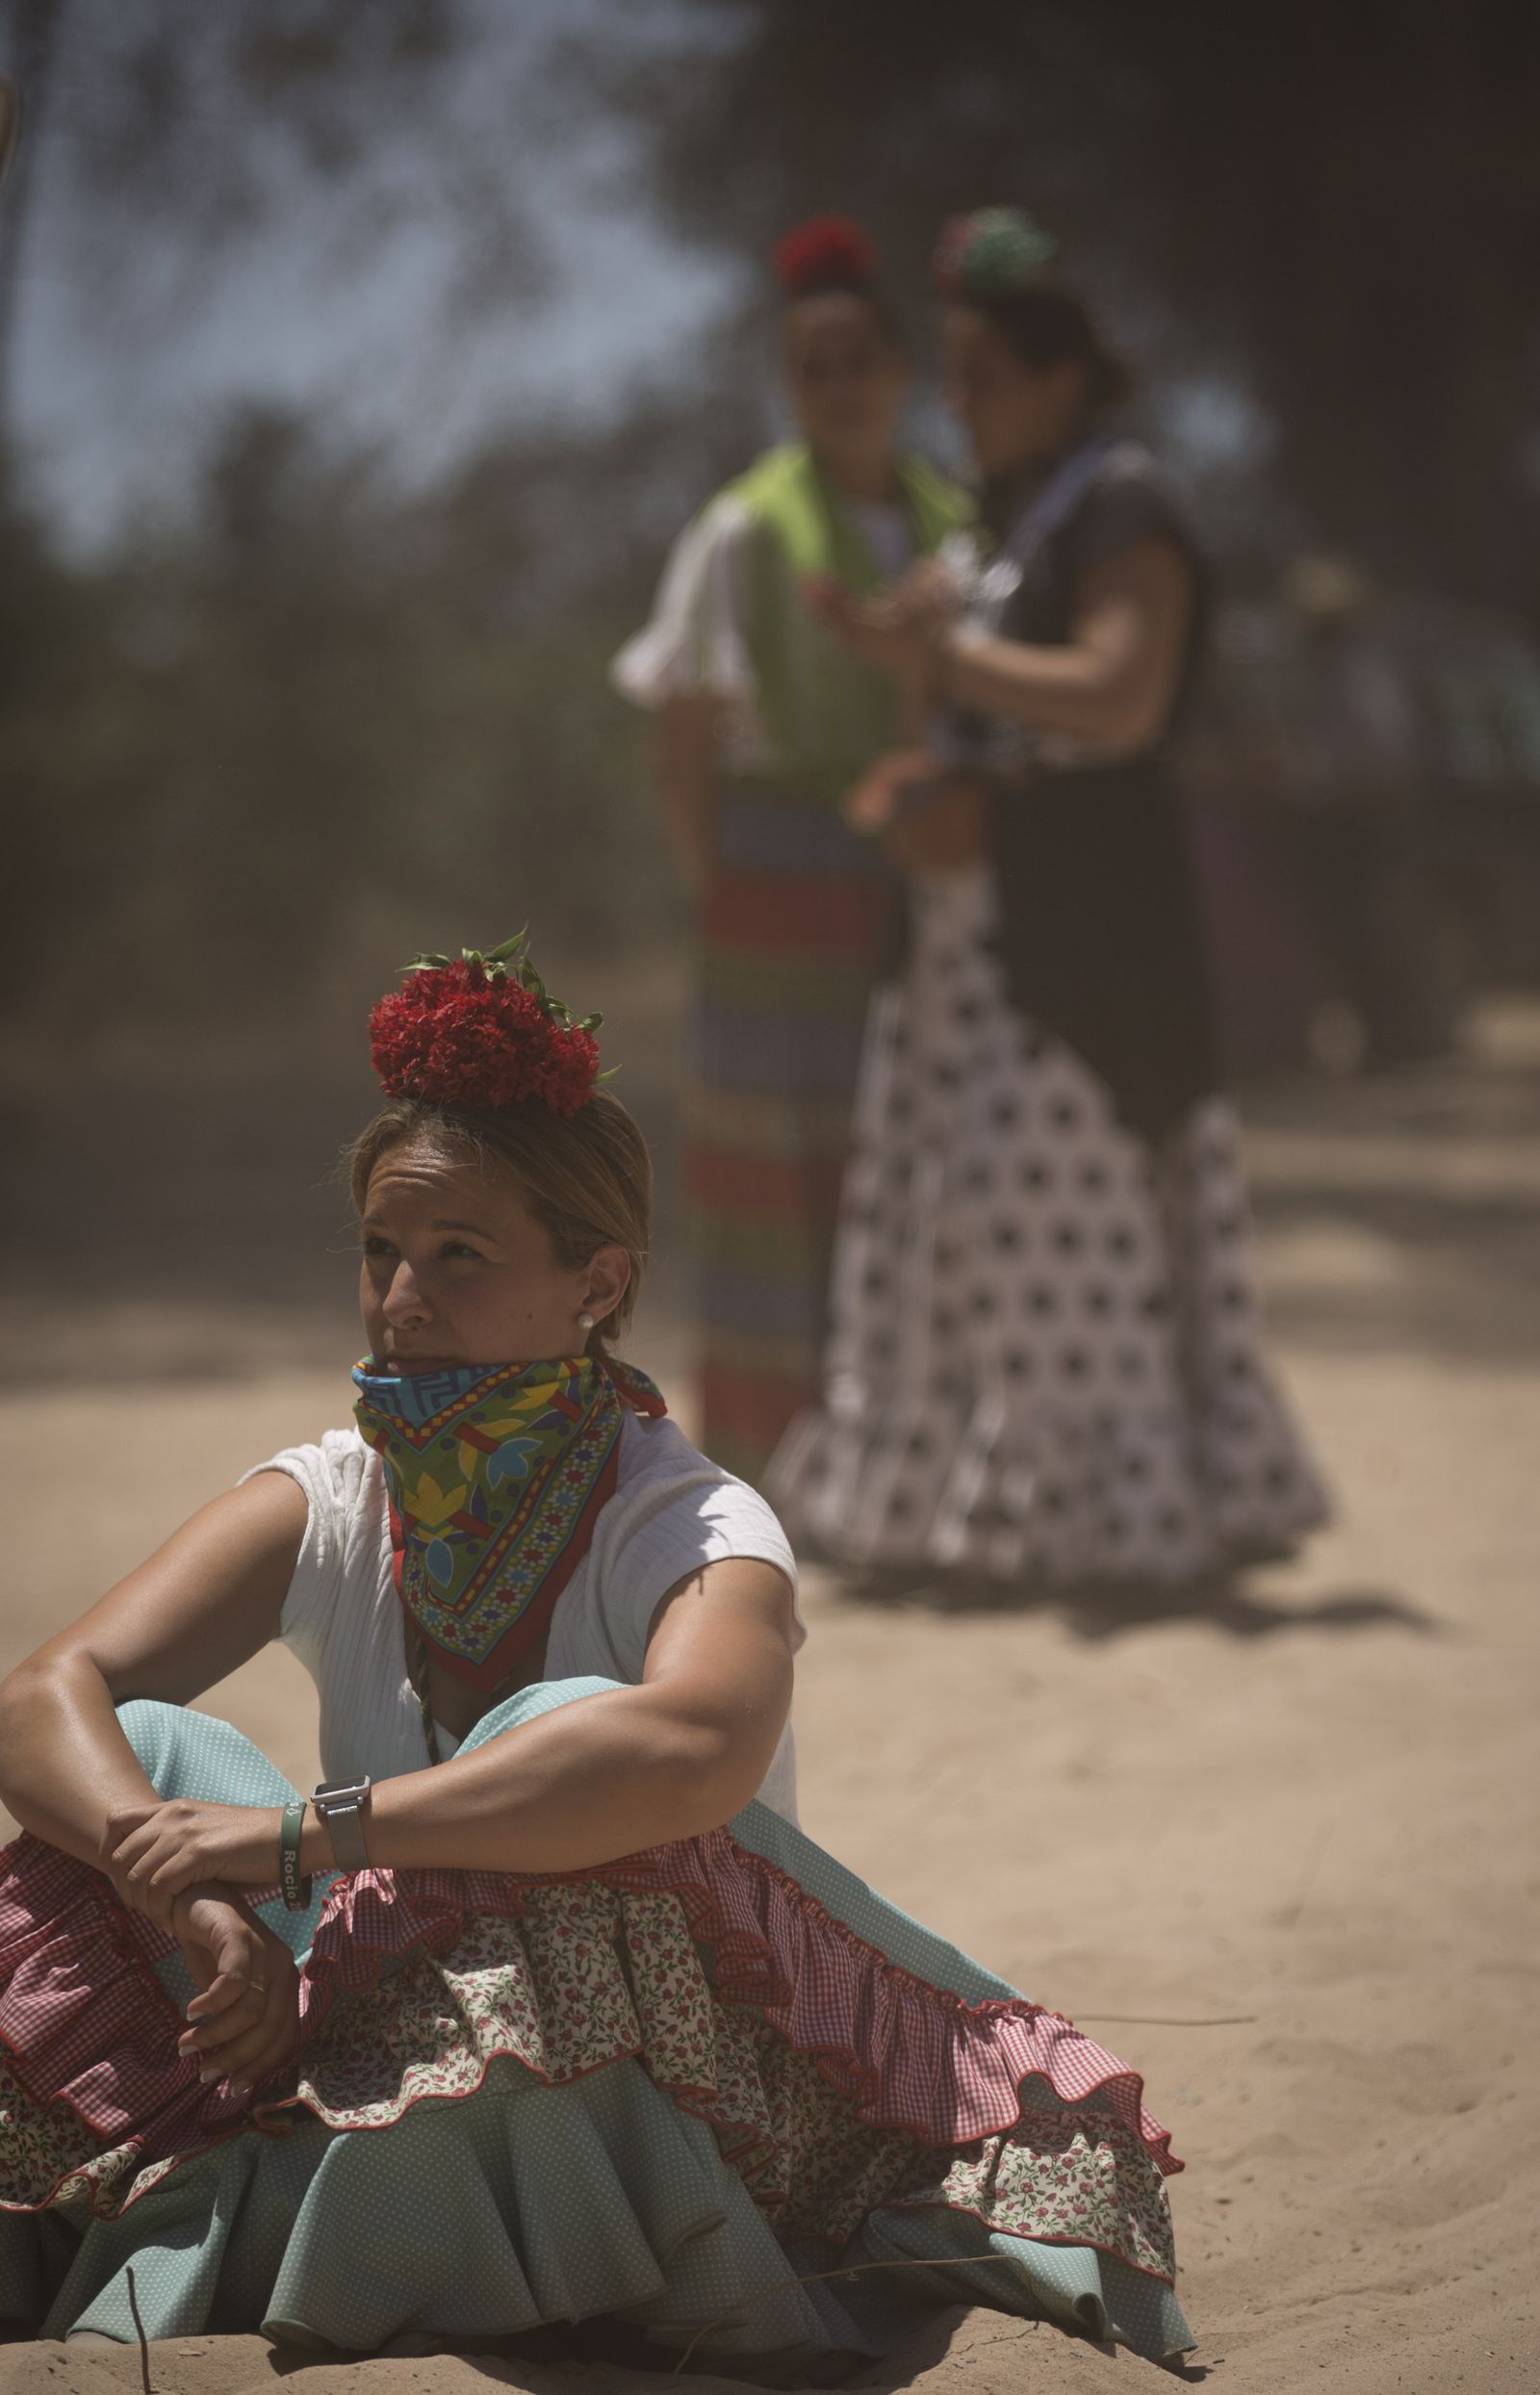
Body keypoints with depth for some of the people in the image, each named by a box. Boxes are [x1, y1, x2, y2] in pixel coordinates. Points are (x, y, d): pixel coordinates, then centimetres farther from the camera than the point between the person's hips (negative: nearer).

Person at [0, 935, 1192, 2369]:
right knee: (136, 1754, -14)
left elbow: (694, 1748, -42)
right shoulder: (325, 1504, 0)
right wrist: (196, 1903, -32)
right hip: (401, 2072, 4)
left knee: (560, 1730, -33)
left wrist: (307, 1836, -40)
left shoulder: (695, 1533, -17)